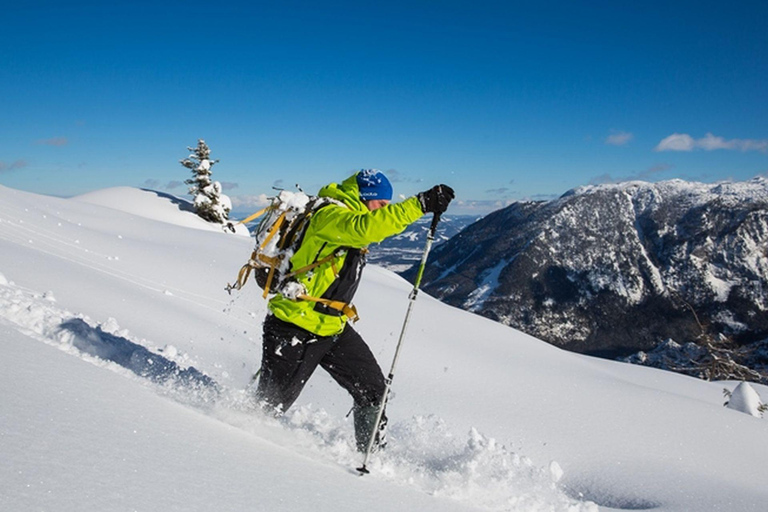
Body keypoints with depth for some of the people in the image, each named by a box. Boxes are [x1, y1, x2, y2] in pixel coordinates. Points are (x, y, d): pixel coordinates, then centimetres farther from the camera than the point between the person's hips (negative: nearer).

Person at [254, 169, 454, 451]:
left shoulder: (351, 221, 11)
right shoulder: (330, 216, -18)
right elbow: (367, 227, -40)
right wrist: (420, 203, -40)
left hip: (332, 328, 9)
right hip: (294, 328, -9)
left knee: (372, 388, 3)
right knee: (270, 403, 6)